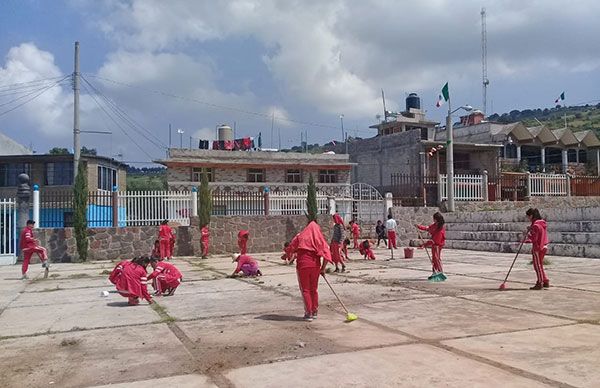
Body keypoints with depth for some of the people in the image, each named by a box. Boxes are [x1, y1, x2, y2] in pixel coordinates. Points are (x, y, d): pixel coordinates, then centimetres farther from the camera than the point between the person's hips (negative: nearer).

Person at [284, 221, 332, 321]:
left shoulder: (300, 237, 2)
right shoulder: (320, 239, 5)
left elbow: (290, 248, 0)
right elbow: (326, 254, -3)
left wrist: (287, 255, 20)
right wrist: (323, 268, 1)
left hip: (302, 265, -2)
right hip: (315, 266, 2)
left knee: (305, 290, 7)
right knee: (314, 289, 17)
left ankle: (308, 313, 5)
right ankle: (314, 311, 24)